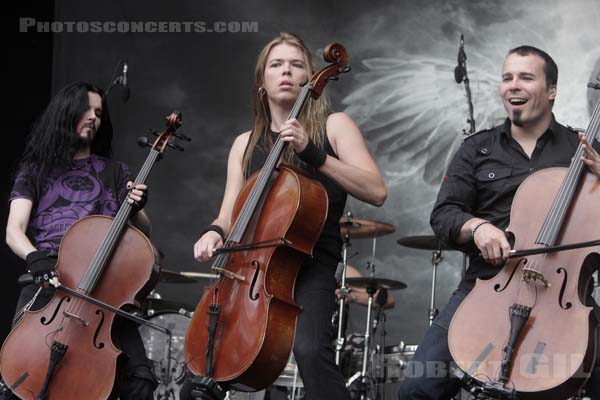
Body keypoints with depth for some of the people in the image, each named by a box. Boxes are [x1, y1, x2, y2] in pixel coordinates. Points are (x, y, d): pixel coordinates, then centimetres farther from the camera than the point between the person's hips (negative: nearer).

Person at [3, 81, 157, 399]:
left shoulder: (115, 172, 19)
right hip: (48, 281, -1)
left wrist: (137, 208, -7)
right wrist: (38, 260, -20)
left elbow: (142, 232, 16)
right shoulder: (35, 170, 14)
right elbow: (14, 232, 2)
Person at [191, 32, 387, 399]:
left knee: (310, 349, -31)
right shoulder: (246, 144, 16)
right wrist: (215, 232, -12)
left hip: (311, 263, -4)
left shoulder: (333, 126, 5)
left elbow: (376, 191, -8)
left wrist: (315, 155, -17)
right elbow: (229, 213, 12)